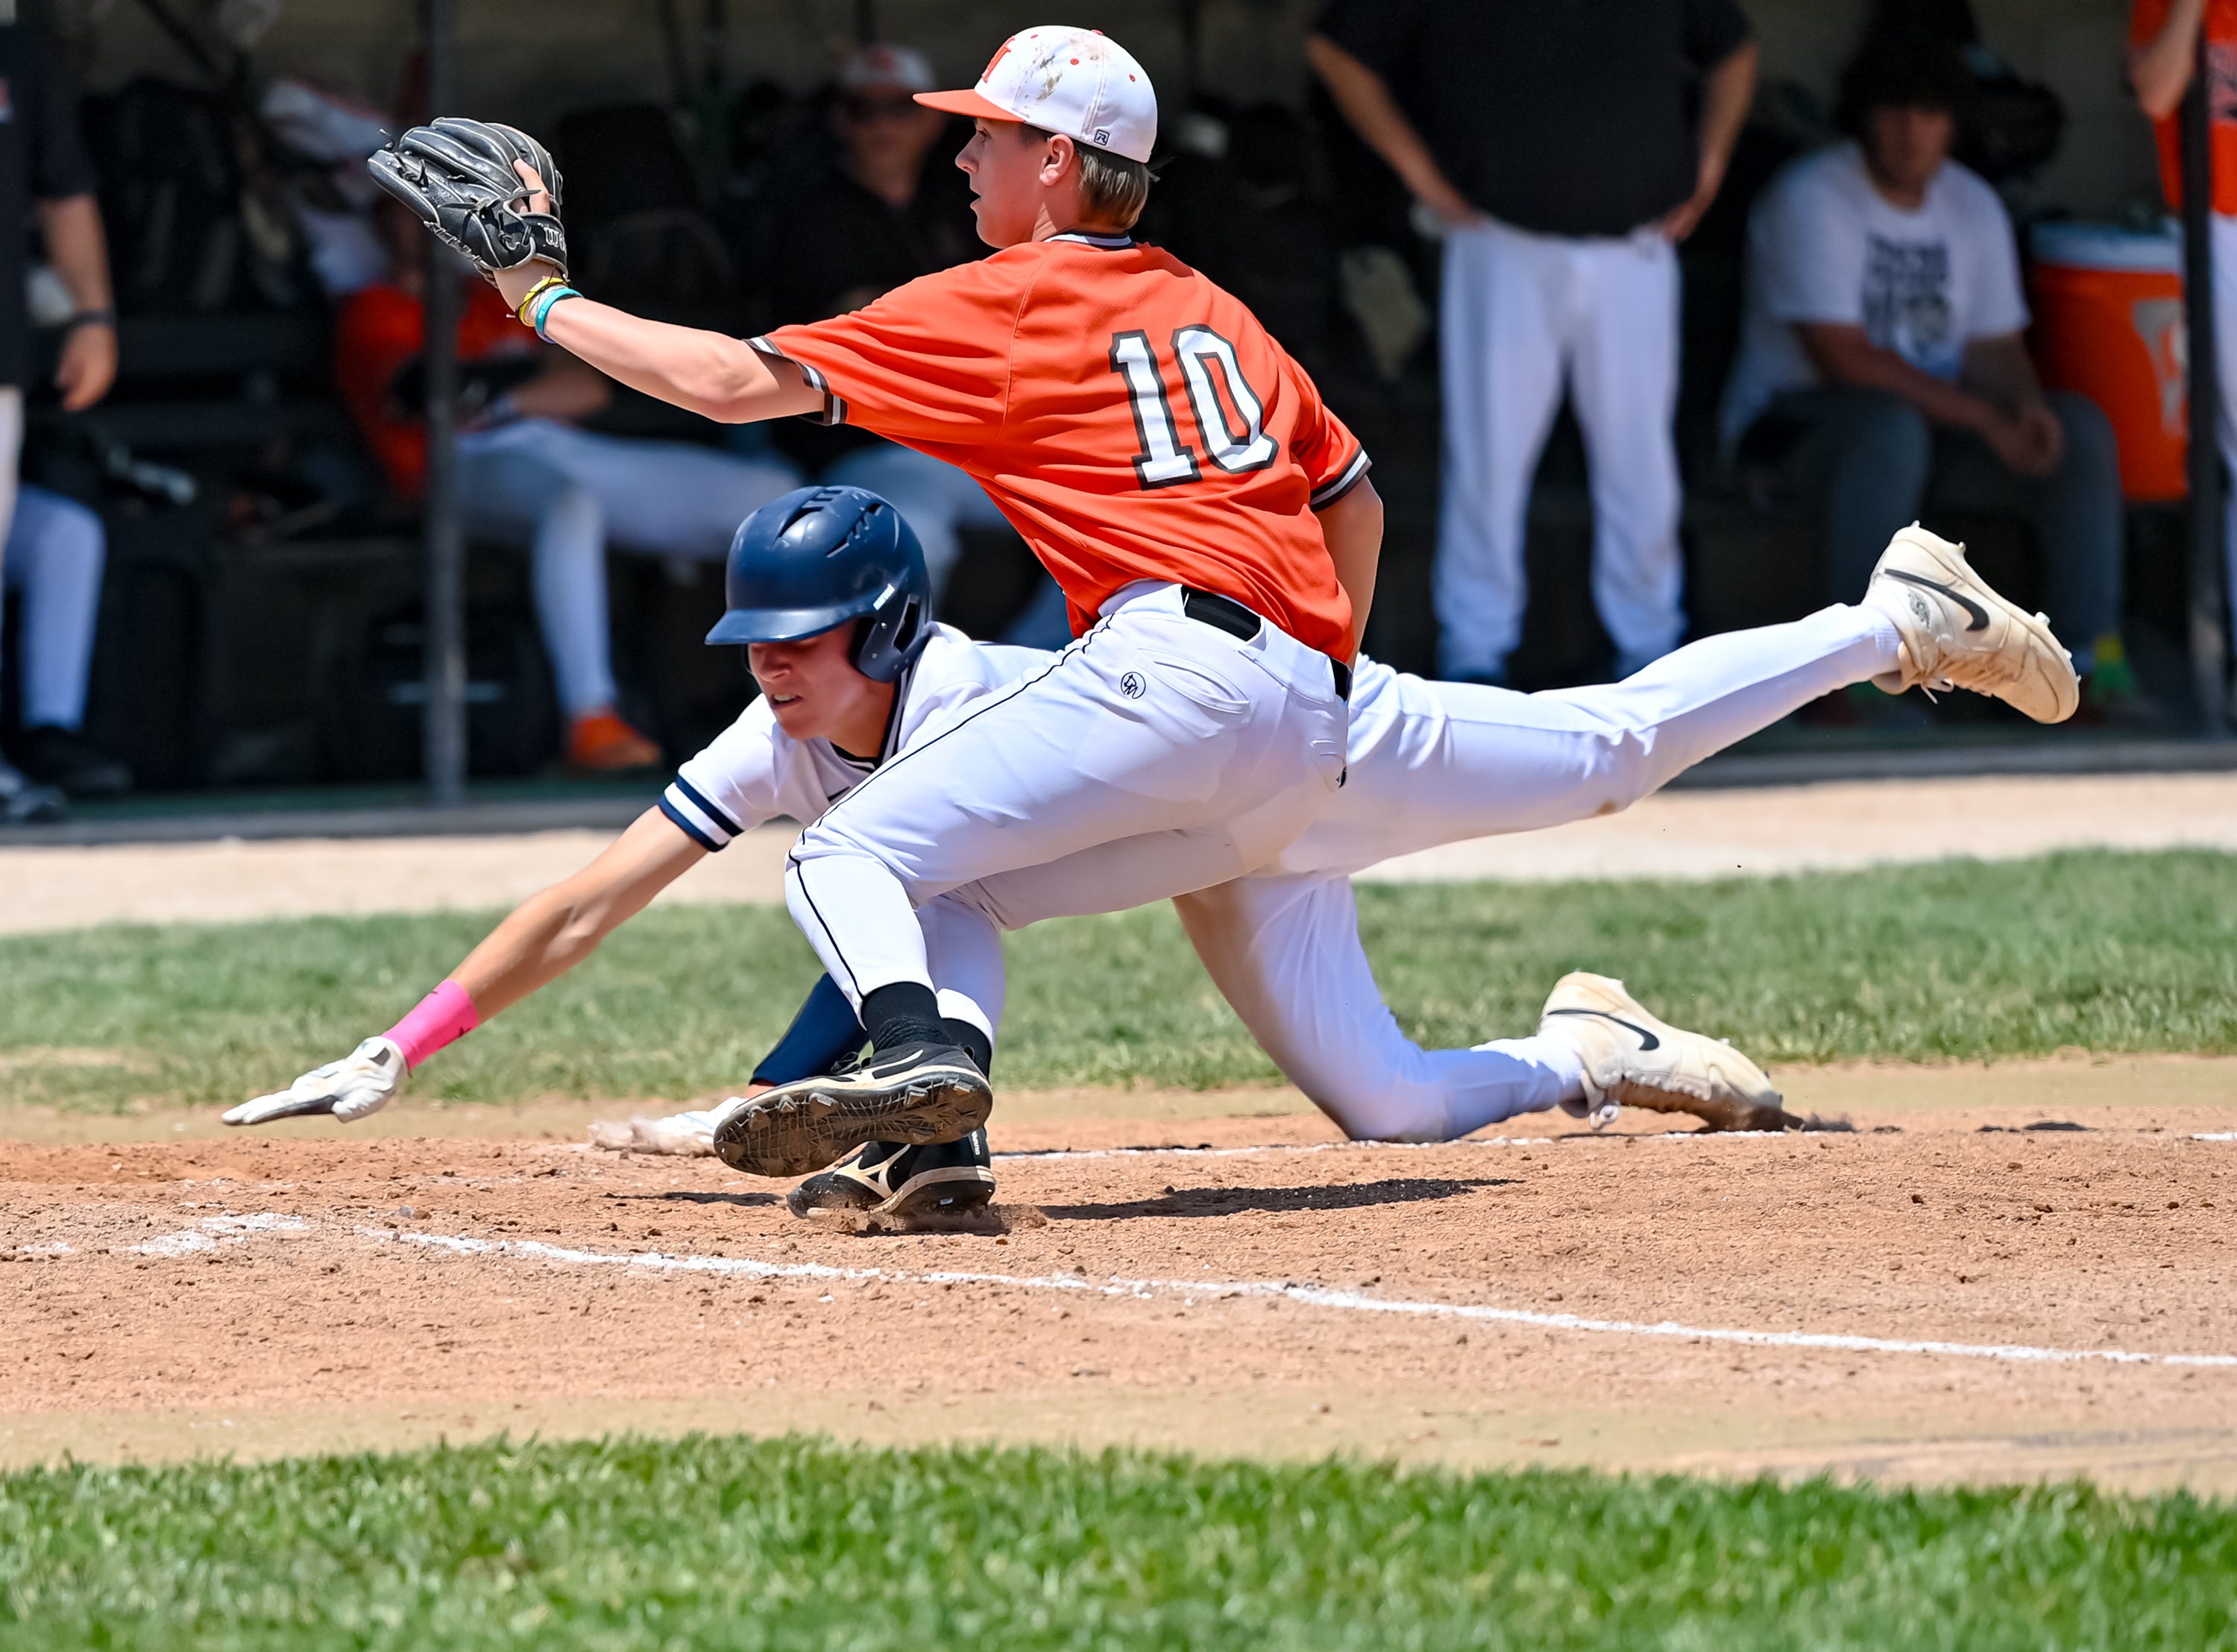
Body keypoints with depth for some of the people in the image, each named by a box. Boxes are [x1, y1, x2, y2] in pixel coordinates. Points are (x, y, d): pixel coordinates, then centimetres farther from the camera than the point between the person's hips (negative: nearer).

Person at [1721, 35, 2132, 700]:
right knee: (1892, 426, -40)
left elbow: (1996, 347, 7)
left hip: (1936, 424, 7)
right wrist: (1983, 419, -22)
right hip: (1797, 417, -7)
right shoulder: (1811, 199, -14)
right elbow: (1842, 357, -21)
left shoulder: (1973, 205, 8)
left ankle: (2092, 660, -16)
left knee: (2081, 426, -14)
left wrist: (2026, 405, -19)